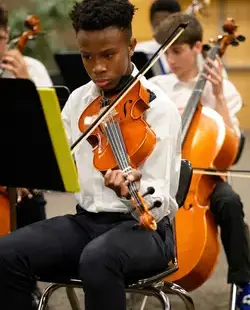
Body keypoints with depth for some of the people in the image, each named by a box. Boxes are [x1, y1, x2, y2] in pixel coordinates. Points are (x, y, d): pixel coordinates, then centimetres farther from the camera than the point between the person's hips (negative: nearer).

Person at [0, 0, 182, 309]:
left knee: (98, 259, -38)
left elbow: (159, 204, -17)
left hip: (143, 227, -5)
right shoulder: (77, 100, 7)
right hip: (86, 220, 5)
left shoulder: (158, 108, -11)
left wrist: (131, 191, -40)